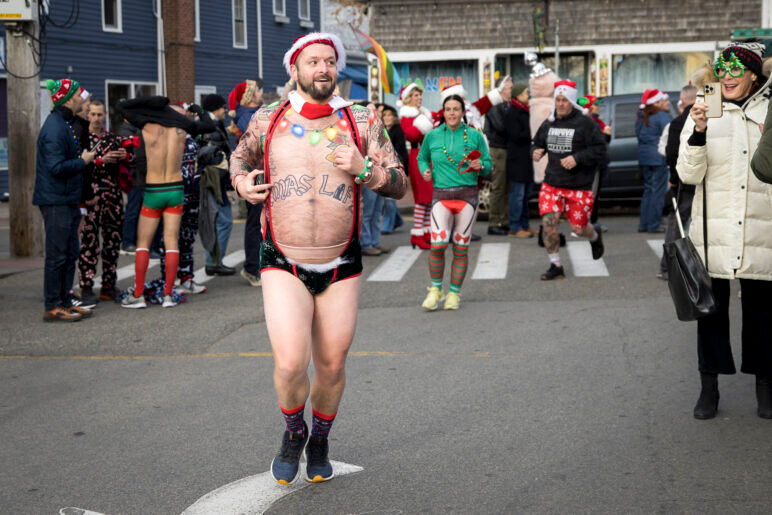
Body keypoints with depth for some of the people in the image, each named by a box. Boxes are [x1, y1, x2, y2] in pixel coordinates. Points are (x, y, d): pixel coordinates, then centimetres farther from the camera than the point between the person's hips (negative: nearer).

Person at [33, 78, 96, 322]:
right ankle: (52, 307, 1)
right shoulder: (55, 128, -17)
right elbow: (57, 167, -24)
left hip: (67, 201, 10)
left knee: (70, 254, 13)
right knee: (57, 255, -5)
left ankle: (65, 301, 20)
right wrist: (83, 160, -12)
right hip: (56, 201, -10)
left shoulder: (65, 124, 15)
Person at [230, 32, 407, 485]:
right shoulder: (268, 121, 2)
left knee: (332, 365, 9)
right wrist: (242, 181, 0)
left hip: (340, 268, 1)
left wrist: (364, 169, -19)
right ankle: (293, 431, 16)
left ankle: (320, 441, 37)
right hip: (283, 265, -1)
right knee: (291, 364, -16)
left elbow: (400, 186, 0)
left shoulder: (362, 123, 0)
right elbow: (241, 155, 23)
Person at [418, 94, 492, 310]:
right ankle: (435, 289, 5)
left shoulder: (474, 136, 3)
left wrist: (480, 166, -11)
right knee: (438, 244, -15)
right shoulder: (432, 136, 6)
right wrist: (425, 171, 3)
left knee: (461, 247, 2)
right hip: (441, 195, 0)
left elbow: (488, 165, 10)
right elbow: (422, 158, 23)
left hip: (467, 195, 0)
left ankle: (454, 293, 16)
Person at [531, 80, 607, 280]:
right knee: (548, 222, -10)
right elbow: (537, 142, 22)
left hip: (578, 186, -4)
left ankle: (595, 236, 41)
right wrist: (536, 151, -1)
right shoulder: (548, 124, 8)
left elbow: (599, 149, -10)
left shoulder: (585, 124, -8)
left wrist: (577, 158, -21)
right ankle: (555, 266, 3)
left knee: (578, 228, 2)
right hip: (551, 184, 4)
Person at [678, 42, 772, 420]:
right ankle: (709, 388, 15)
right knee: (711, 309, 5)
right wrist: (698, 133, -16)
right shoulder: (704, 113, 3)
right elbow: (689, 175, -4)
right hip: (713, 232, 0)